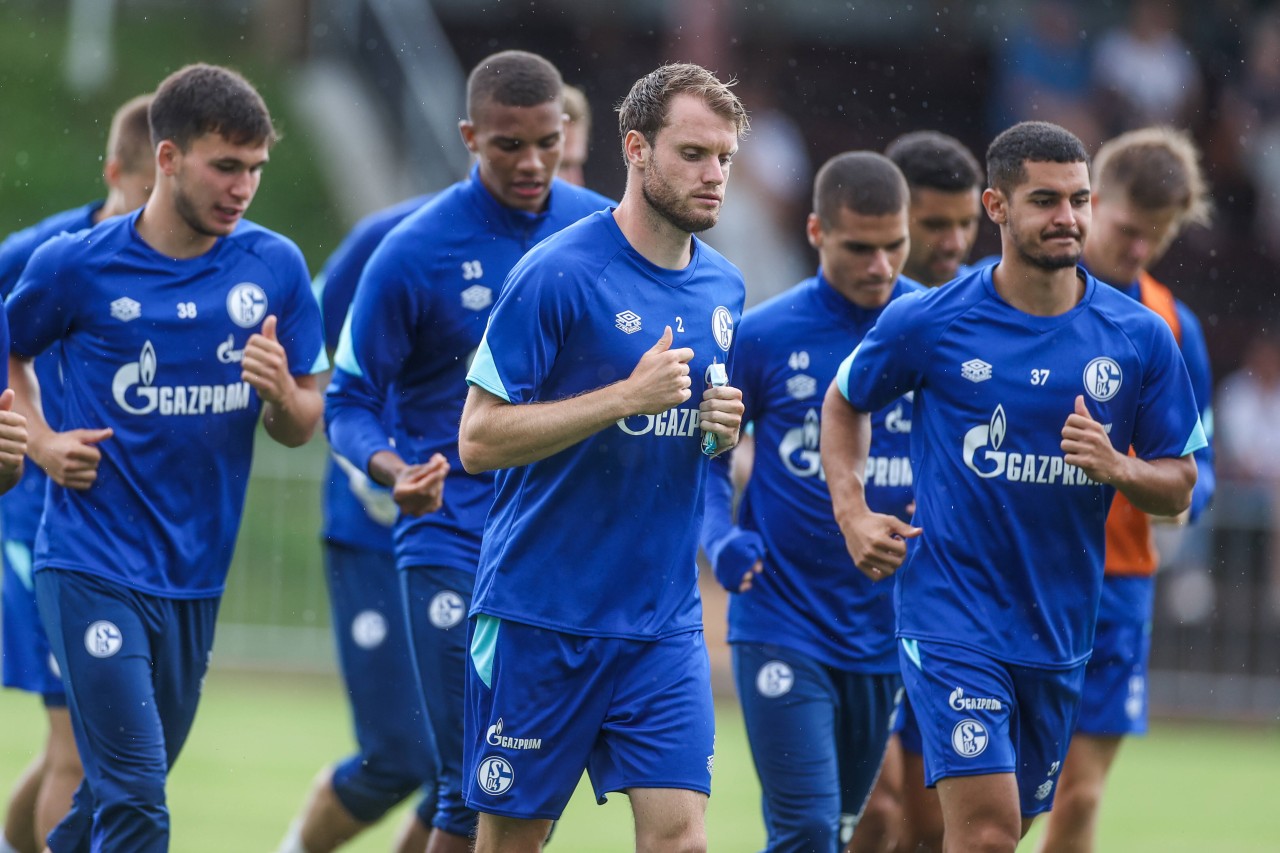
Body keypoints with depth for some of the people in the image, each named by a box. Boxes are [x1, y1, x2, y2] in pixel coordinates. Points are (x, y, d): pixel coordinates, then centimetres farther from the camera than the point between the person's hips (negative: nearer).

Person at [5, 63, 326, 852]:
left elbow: (302, 428, 8)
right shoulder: (76, 266, -6)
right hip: (94, 570, -4)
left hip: (195, 577, 4)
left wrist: (281, 389, -14)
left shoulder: (275, 267, 1)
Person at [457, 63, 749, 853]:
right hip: (540, 611, -5)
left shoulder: (724, 288, 9)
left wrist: (723, 429, -1)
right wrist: (627, 396, -20)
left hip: (664, 623, 5)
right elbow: (479, 438, -15)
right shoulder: (557, 274, -11)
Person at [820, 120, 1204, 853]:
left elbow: (1179, 486, 6)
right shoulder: (927, 323, -5)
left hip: (1060, 629, 4)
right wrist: (852, 513, 0)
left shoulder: (1140, 338, 0)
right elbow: (844, 404, 14)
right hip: (952, 619, -4)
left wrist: (1117, 467, -15)